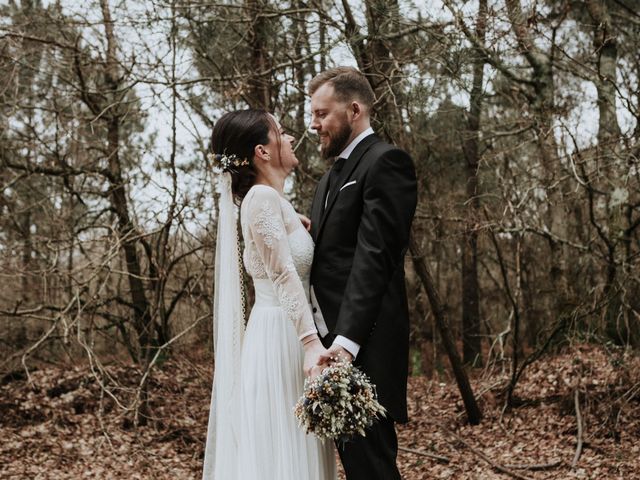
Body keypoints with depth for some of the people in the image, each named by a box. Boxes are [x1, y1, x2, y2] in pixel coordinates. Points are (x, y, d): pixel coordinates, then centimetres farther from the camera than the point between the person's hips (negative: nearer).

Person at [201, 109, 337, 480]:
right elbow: (284, 275, -23)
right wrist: (311, 342, -29)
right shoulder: (263, 197, -12)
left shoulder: (274, 200, 17)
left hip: (288, 337, 10)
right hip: (279, 339, -10)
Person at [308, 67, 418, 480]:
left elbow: (374, 256, -18)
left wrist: (347, 339, -25)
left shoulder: (386, 162, -8)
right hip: (329, 337, 9)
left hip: (363, 345, -9)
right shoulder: (334, 174, 21)